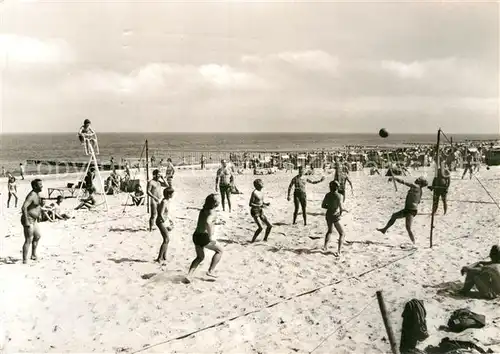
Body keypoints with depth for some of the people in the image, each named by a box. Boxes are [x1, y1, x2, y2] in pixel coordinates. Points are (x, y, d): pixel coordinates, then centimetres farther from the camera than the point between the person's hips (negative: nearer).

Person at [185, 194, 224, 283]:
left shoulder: (203, 210, 14)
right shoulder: (212, 212, -12)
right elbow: (208, 222, -31)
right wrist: (210, 237, -27)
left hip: (196, 235, 8)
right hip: (204, 236, -8)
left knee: (200, 257, 24)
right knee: (219, 250, 14)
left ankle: (189, 275, 9)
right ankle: (210, 271, 10)